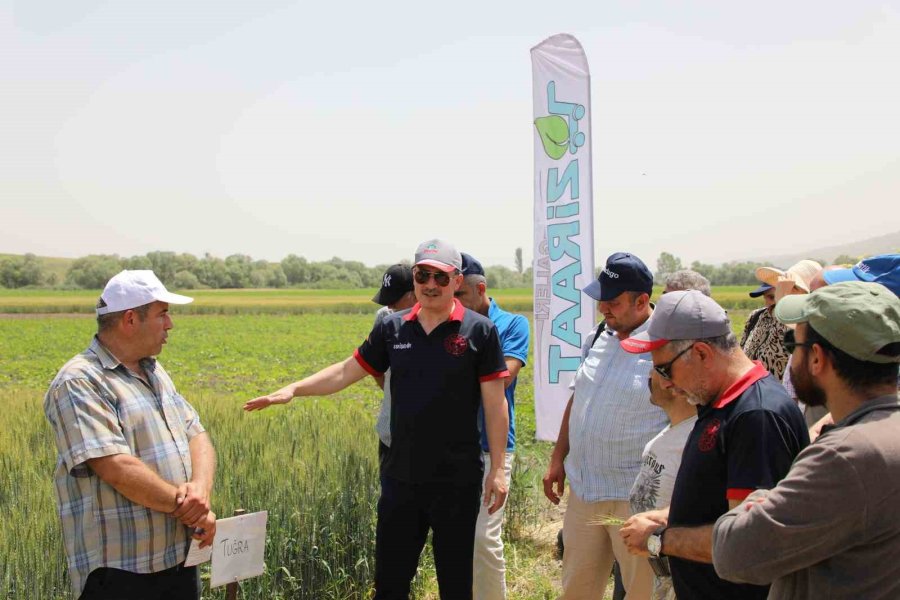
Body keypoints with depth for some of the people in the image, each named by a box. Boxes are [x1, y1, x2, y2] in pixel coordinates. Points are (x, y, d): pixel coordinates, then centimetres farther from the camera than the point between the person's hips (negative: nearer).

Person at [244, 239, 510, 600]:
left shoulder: (479, 331, -6)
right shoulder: (392, 328, 4)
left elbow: (495, 404, -6)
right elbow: (346, 371, 8)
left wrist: (498, 469, -8)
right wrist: (293, 389, -4)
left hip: (456, 480, -3)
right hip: (400, 476, 3)